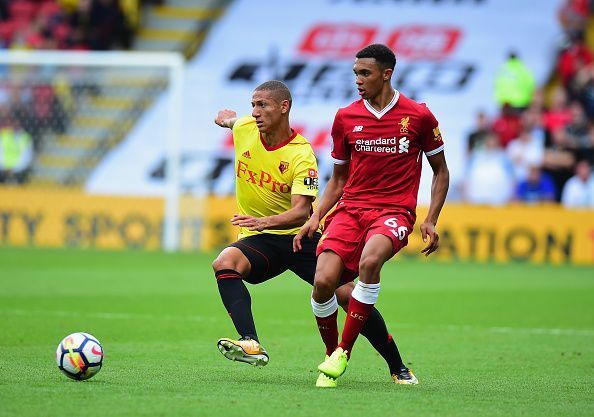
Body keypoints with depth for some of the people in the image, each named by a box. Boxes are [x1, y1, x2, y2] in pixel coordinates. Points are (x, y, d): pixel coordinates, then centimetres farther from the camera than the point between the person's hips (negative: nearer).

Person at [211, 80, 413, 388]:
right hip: (258, 240, 3)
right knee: (224, 262, -31)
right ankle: (251, 344, -44)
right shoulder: (244, 129, -3)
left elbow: (302, 210, -28)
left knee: (348, 295, -10)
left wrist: (265, 221, -42)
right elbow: (227, 118, 25)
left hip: (299, 236, -3)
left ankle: (397, 368, 8)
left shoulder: (301, 154, -16)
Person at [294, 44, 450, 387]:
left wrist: (431, 221, 0)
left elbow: (441, 171, 12)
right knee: (323, 281, -20)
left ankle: (344, 352, -23)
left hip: (395, 212, -3)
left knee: (370, 261, -35)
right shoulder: (346, 118, 9)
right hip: (351, 208, 3)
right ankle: (331, 355, 4)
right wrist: (315, 218, 4)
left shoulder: (418, 116, 1)